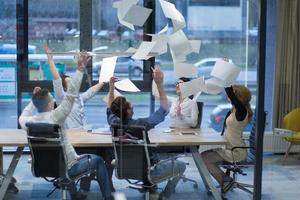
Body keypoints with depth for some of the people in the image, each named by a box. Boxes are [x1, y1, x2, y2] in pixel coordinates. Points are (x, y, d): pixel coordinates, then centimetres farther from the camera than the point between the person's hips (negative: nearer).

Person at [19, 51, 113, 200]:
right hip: (68, 168, -6)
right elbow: (71, 94, -29)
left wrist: (34, 99, 14)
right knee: (97, 160, 16)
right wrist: (80, 69, -27)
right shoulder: (54, 117, -27)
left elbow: (23, 117, 15)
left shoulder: (29, 122, -11)